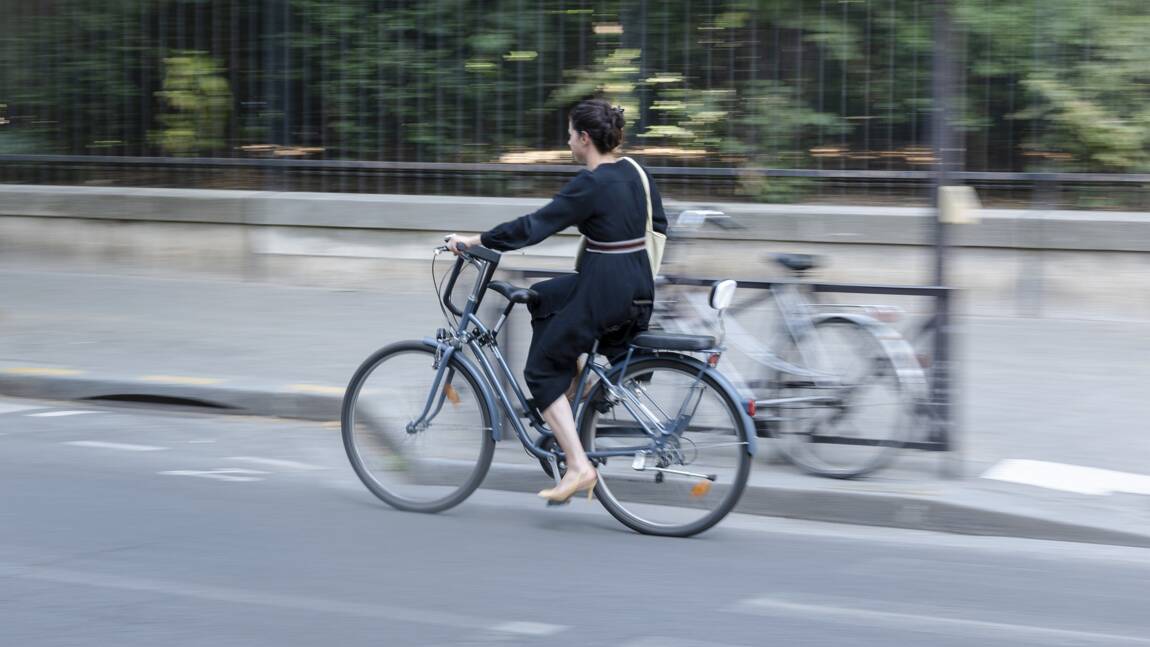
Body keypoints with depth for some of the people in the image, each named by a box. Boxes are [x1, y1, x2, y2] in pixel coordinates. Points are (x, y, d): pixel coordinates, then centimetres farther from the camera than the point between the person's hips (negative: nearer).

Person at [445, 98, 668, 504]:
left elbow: (534, 226, -17)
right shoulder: (635, 172, 7)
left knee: (542, 370, 4)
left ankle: (578, 466, -4)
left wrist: (475, 240, -10)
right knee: (541, 298, 27)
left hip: (604, 292, -9)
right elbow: (659, 226, 17)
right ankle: (581, 382, 21)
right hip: (639, 286, 9)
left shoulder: (592, 185, -17)